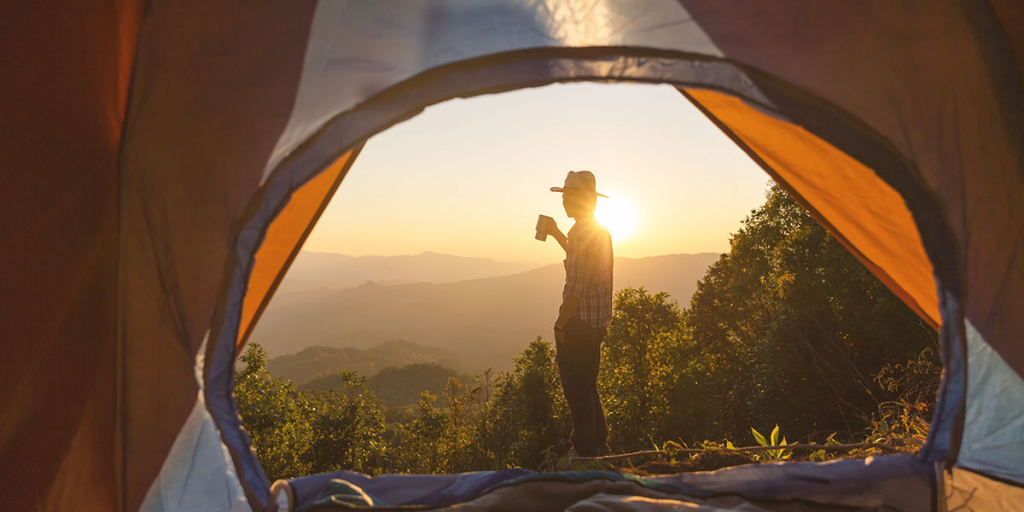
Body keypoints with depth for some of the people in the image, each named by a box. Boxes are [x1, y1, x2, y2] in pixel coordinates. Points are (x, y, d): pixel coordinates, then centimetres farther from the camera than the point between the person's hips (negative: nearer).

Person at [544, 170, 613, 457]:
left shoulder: (581, 233, -16)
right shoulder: (602, 232, 13)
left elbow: (576, 286, -21)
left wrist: (560, 326, -16)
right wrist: (557, 235, 32)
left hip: (579, 323, -10)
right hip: (598, 323, 10)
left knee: (577, 392, -1)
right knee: (588, 389, 19)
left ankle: (585, 451, 6)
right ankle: (599, 447, 27)